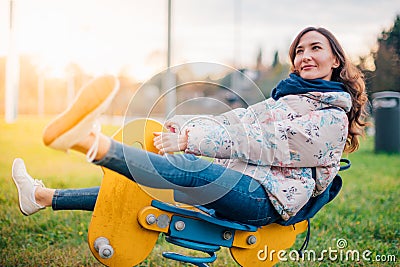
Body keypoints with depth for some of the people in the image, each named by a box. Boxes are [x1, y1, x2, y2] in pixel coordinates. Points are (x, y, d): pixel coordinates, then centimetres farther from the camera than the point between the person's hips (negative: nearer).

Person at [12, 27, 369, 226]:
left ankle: (90, 142, -55)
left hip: (265, 197, -8)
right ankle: (43, 197, 12)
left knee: (187, 169, -35)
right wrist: (188, 123, -3)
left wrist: (192, 139, -20)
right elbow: (238, 121, 14)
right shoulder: (288, 97, 23)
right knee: (140, 188, 5)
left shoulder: (333, 117, -5)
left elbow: (272, 144, -16)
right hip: (239, 185, 8)